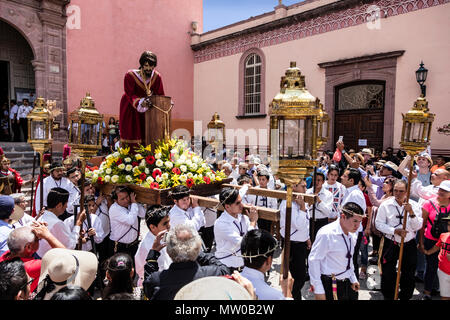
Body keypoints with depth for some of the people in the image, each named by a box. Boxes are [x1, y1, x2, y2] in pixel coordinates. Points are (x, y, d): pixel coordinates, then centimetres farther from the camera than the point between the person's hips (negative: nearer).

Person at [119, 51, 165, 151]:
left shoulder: (157, 77, -10)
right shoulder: (130, 75, -21)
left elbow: (160, 95, -6)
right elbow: (130, 95, -23)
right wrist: (140, 103, -41)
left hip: (147, 107, 3)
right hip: (130, 108, -3)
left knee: (147, 134, -1)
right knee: (132, 134, -7)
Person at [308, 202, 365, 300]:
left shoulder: (352, 236, 3)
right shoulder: (326, 234, -21)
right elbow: (313, 260, -19)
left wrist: (353, 279, 17)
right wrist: (318, 290, -16)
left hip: (347, 284, 7)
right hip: (330, 285, -7)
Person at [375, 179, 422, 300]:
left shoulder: (414, 205, -2)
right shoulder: (386, 204, -6)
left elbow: (418, 227, -7)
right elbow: (379, 223, -7)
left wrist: (411, 213, -22)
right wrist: (395, 231, -18)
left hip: (409, 245, 1)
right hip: (390, 244, -1)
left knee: (408, 275, 13)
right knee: (388, 274, 5)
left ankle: (405, 297, 34)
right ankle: (388, 297, 25)